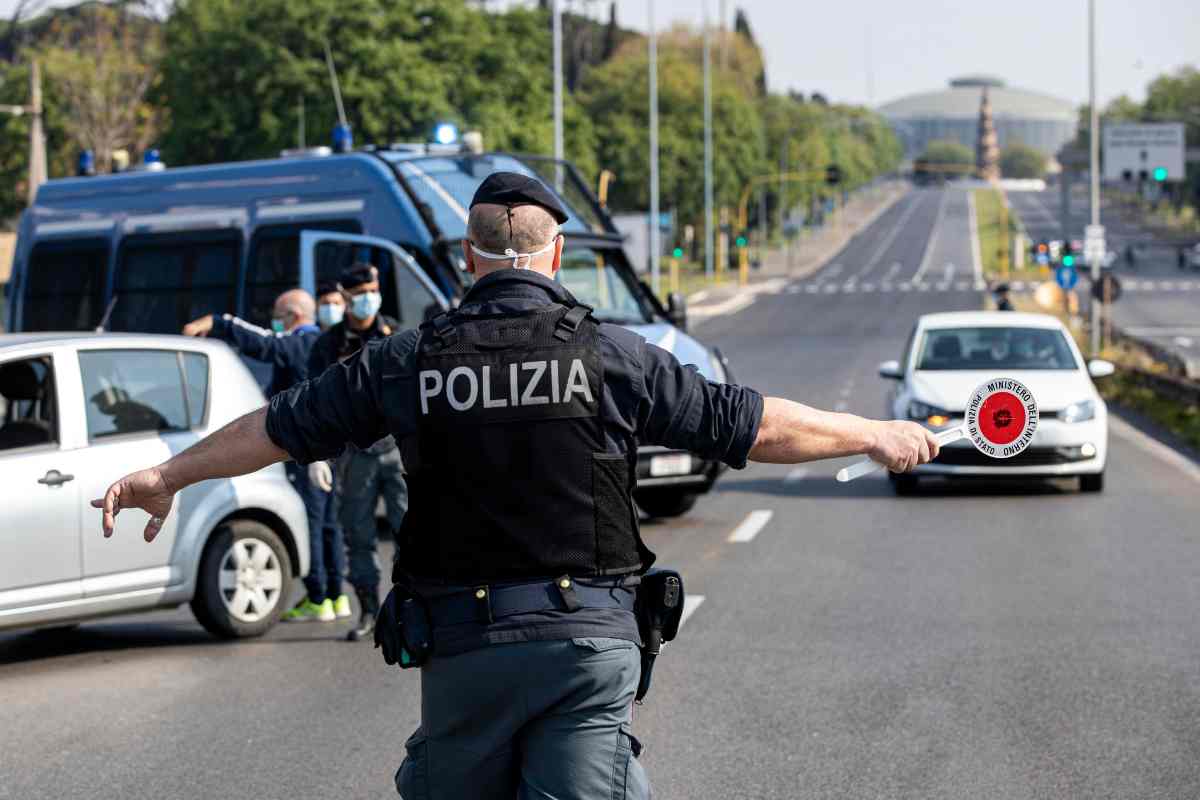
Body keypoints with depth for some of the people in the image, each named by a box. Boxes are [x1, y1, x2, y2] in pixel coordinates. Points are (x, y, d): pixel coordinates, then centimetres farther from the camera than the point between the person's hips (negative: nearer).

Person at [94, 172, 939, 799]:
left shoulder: (410, 362, 4)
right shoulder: (608, 354, -1)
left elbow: (276, 428, 14)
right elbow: (754, 425, 3)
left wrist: (166, 476, 30)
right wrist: (878, 435, 17)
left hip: (463, 646, 2)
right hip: (587, 645, -1)